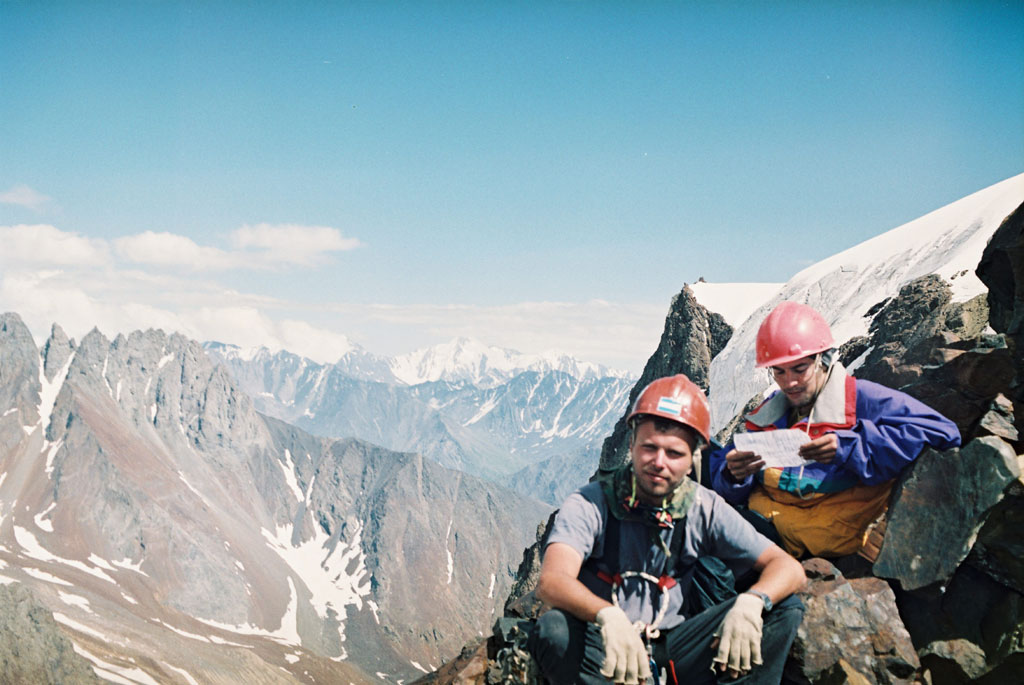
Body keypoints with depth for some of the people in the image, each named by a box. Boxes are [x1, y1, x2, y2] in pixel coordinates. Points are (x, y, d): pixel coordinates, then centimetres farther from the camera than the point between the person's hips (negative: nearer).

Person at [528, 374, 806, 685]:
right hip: (606, 650, -3)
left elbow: (790, 569, -5)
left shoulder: (705, 509, -1)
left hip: (674, 653, 3)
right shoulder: (591, 504, -9)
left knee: (784, 609, -13)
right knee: (552, 629, -36)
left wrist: (750, 602, -29)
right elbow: (552, 581, -27)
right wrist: (608, 616, -49)